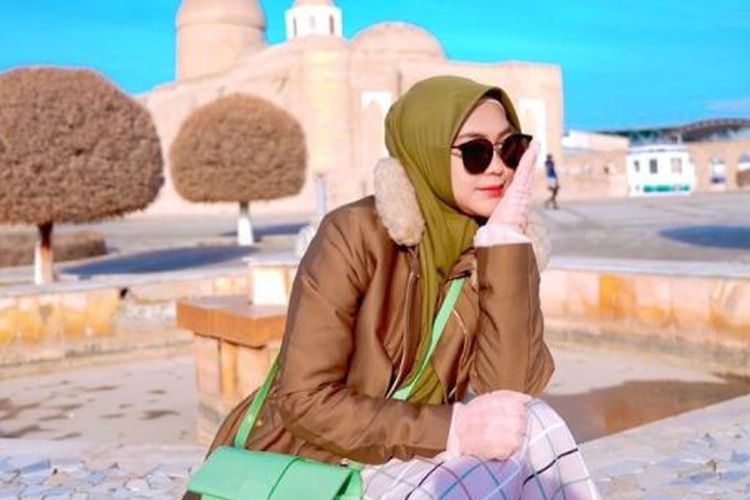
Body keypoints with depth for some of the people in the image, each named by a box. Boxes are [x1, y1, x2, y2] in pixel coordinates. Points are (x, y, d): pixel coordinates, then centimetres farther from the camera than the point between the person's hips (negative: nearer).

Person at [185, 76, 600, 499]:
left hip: (407, 460, 5)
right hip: (311, 465, -5)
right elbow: (305, 401, -20)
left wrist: (506, 236, -21)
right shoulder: (357, 233, -18)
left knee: (531, 430, -22)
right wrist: (453, 430, -26)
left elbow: (508, 388, -17)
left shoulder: (491, 248, -3)